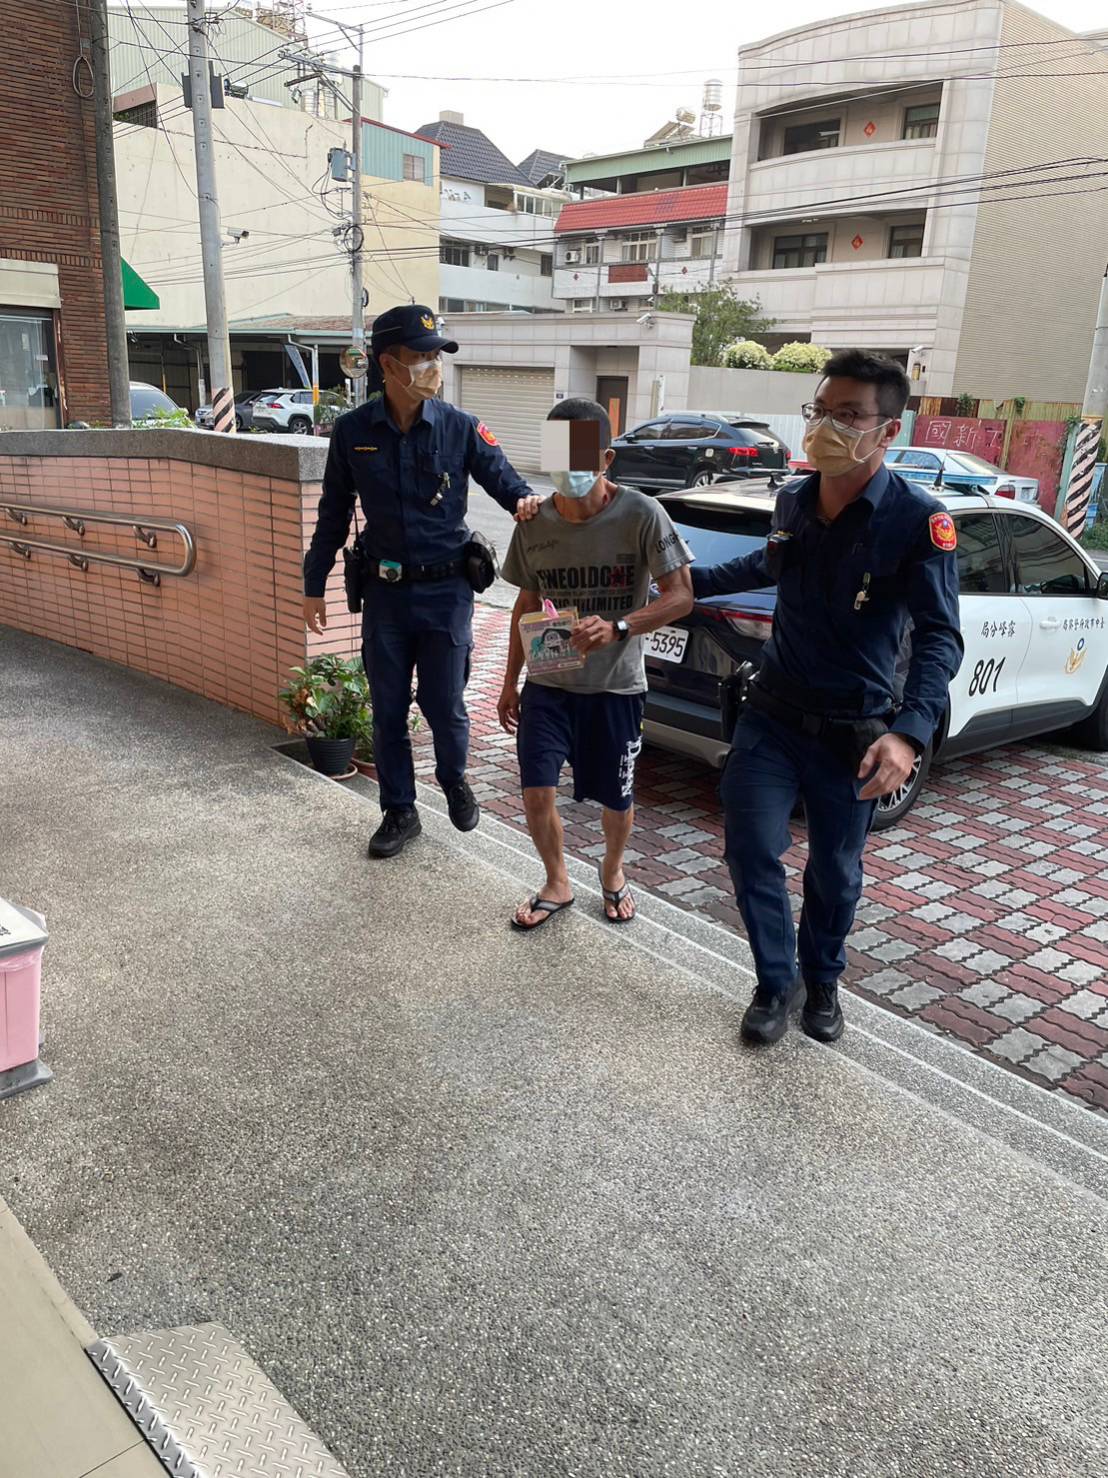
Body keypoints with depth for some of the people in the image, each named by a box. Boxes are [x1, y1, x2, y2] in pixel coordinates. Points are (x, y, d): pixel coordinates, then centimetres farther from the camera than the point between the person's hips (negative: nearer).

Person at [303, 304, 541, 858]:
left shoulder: (460, 427, -6)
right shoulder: (353, 431, -2)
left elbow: (502, 478, -3)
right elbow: (333, 515, 6)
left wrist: (524, 500, -28)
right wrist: (314, 585, 8)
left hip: (446, 590, -1)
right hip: (384, 591, 2)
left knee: (444, 705, 5)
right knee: (388, 710, 10)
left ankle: (454, 781, 37)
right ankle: (399, 811, 27)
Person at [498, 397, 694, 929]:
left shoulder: (640, 515, -14)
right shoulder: (534, 524, -2)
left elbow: (681, 596, -16)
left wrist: (617, 628, -31)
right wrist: (510, 681, 12)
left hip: (616, 686, -2)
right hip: (549, 683, 3)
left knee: (616, 799, 11)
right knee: (537, 791, -4)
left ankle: (612, 872, 42)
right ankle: (557, 883, 23)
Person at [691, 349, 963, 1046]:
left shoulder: (918, 519, -16)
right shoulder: (792, 501, 0)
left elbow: (940, 637, -21)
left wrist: (910, 733, -36)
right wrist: (696, 578, 31)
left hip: (853, 732, -3)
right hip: (773, 714, 4)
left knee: (835, 870, 12)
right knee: (751, 847, -3)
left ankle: (822, 980, 38)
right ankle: (777, 982, 19)